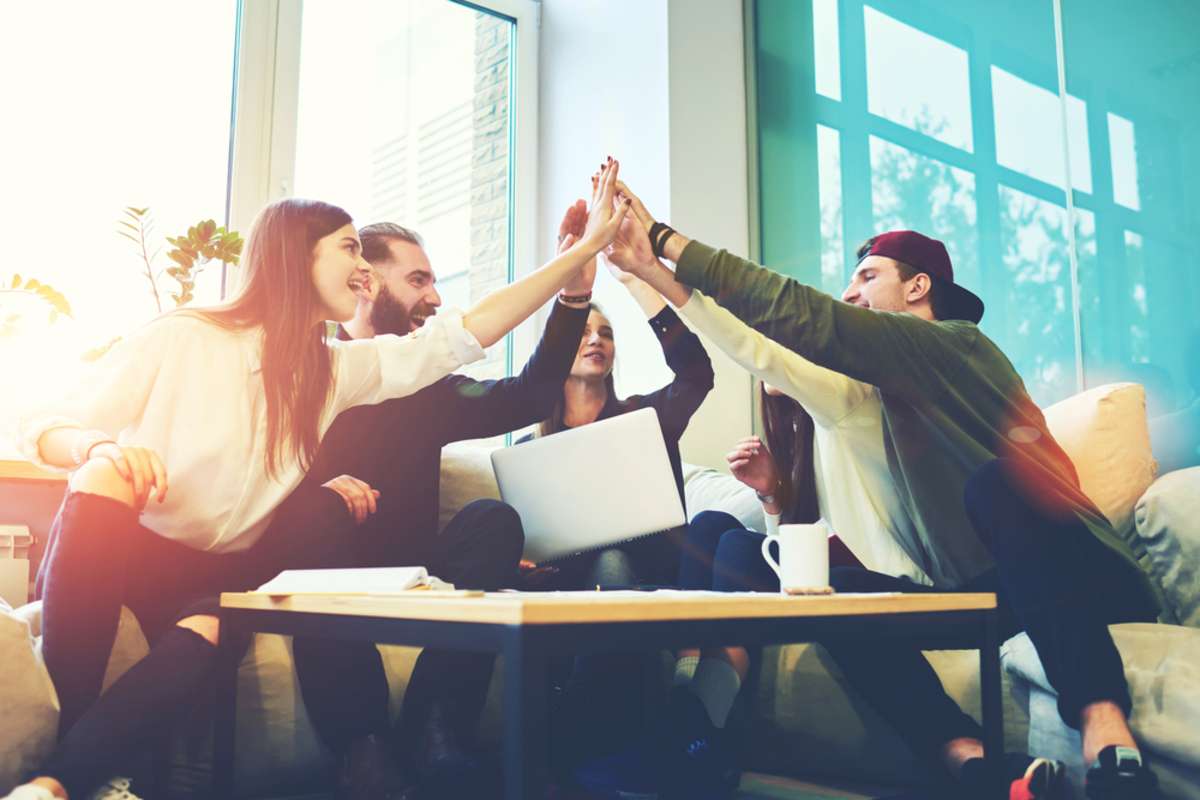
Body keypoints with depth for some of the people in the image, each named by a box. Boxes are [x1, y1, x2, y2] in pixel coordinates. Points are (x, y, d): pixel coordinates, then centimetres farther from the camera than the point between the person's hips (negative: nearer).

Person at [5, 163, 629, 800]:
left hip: (221, 576, 3)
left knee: (206, 635, -33)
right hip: (104, 560, -2)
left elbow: (465, 335, 0)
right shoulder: (179, 339, -9)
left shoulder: (337, 369, 4)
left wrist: (586, 248, 0)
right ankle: (68, 735, -27)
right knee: (106, 478, -34)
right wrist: (105, 448, -30)